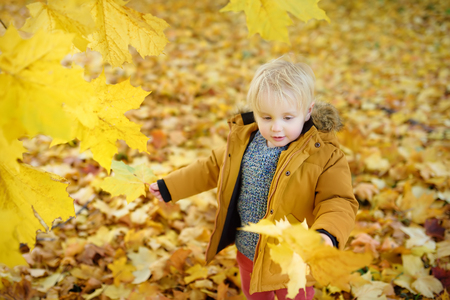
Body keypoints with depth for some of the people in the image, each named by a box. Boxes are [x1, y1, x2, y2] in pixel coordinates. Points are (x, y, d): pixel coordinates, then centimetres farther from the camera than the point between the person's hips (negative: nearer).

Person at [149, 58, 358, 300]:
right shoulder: (243, 140, -6)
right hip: (248, 250, 5)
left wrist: (327, 233, -45)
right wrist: (169, 187, 12)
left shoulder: (324, 154, -21)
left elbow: (339, 202, -24)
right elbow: (213, 166, 10)